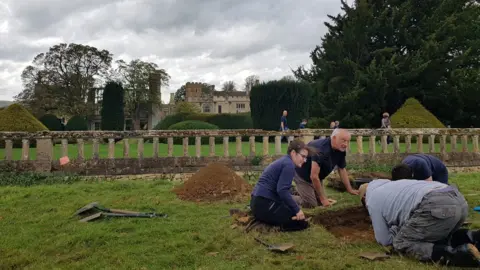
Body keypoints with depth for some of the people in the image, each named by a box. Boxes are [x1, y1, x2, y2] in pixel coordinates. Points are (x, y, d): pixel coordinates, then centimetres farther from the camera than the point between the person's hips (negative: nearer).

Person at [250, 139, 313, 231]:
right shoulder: (289, 164, -11)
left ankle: (259, 215, 12)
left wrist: (296, 208, 18)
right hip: (264, 204, -10)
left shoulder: (283, 161, 20)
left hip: (258, 202, 10)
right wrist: (297, 210, -15)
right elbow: (282, 190, -22)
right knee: (301, 221, -3)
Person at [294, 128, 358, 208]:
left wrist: (350, 190, 4)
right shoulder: (321, 149, -37)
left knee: (321, 203, 6)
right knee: (311, 205, -14)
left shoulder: (341, 150, -10)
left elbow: (342, 170, 6)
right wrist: (323, 198, -28)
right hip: (301, 175, -8)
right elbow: (314, 176, -36)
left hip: (317, 178, 8)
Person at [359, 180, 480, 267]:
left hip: (437, 208, -9)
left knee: (402, 243, 6)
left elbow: (385, 240, 15)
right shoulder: (392, 186, 38)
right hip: (459, 201, 9)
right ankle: (470, 239, 6)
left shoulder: (372, 200, 15)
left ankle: (458, 254, -14)